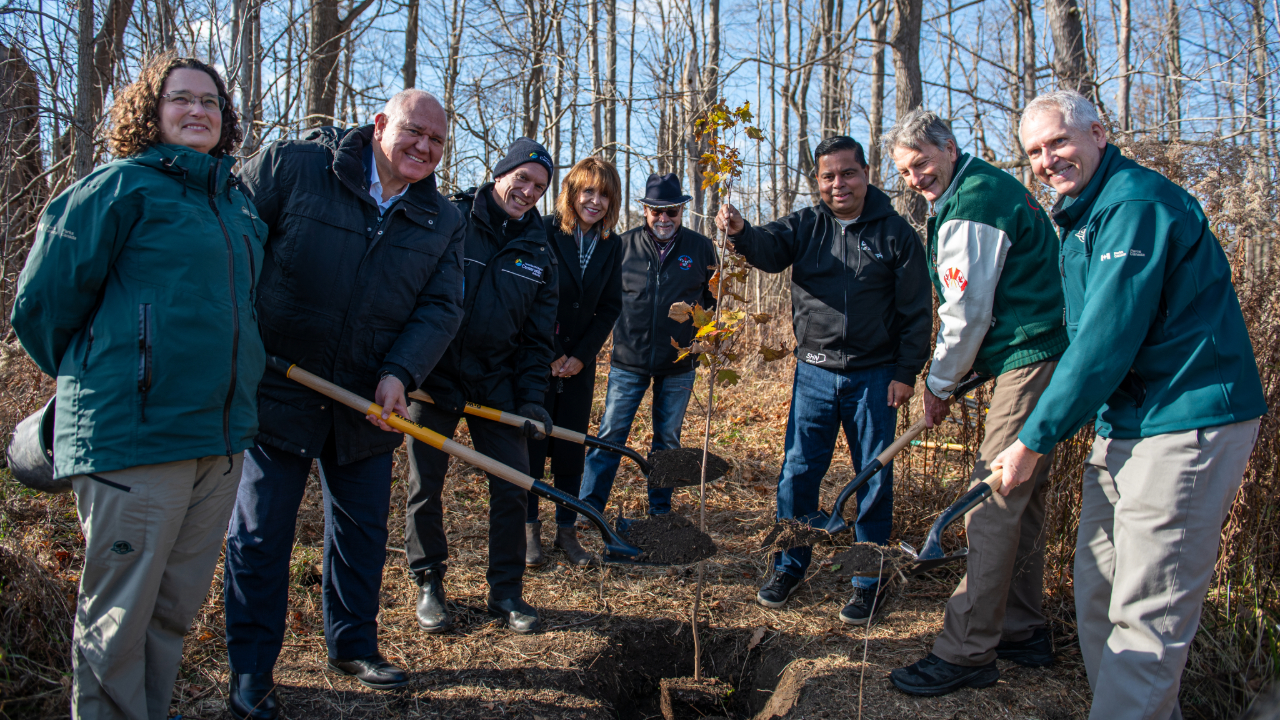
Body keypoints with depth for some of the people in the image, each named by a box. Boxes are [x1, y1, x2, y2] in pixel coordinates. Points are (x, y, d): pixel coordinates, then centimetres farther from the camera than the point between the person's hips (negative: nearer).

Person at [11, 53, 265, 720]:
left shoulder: (236, 200, 15)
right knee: (117, 617, 5)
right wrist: (96, 380, 9)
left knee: (175, 609, 17)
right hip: (134, 436, -6)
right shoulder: (121, 186, -6)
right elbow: (40, 302, -4)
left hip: (221, 436, 7)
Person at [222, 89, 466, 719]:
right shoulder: (292, 166, -8)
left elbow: (441, 307, 0)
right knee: (260, 533, 5)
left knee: (363, 527, 15)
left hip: (368, 404, 4)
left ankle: (353, 644, 36)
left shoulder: (443, 222, 4)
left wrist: (400, 372, -16)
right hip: (276, 389, -4)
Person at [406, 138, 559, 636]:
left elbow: (539, 334, 9)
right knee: (425, 483, 5)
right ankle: (429, 585, 23)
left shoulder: (540, 253, 8)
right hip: (430, 375, -3)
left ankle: (506, 592, 15)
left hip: (497, 382, 3)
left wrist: (533, 398, -1)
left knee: (513, 486, 1)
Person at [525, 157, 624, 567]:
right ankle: (530, 529, 16)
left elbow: (610, 306, 6)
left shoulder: (611, 247, 4)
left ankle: (567, 530, 17)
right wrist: (547, 356, -11)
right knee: (531, 445, 2)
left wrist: (581, 355, -4)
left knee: (571, 448, 7)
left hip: (579, 363, 3)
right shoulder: (543, 233, -9)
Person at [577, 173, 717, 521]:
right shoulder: (624, 244, 0)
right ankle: (588, 508, 11)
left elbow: (713, 300, 12)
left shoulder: (701, 248, 1)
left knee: (668, 439, 12)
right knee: (610, 435, 0)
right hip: (628, 361, -1)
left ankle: (660, 511, 25)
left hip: (678, 364, 1)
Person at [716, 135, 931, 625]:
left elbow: (915, 309, -1)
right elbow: (770, 249, -16)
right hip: (814, 372, 2)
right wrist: (741, 232, -38)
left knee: (874, 480, 7)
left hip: (874, 376, -1)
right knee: (798, 472, 7)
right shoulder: (806, 225, 4)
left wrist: (907, 372, -5)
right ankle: (789, 568, 25)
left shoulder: (895, 232, -1)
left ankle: (867, 582, 22)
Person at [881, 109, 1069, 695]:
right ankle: (1021, 631, 26)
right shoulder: (990, 187, 21)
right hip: (1048, 359, 11)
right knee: (1020, 499, 15)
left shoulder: (971, 204, -13)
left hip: (1032, 363, -11)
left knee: (992, 505, -9)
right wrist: (950, 379, 20)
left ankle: (966, 652, -4)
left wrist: (939, 384, -2)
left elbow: (967, 313, -15)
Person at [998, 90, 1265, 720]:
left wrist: (1034, 441, -16)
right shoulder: (1081, 218, 16)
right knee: (1097, 596, 14)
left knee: (1145, 621, -5)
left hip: (1183, 431, -10)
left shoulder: (1138, 204, -16)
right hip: (1122, 426, 10)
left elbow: (1104, 344, -21)